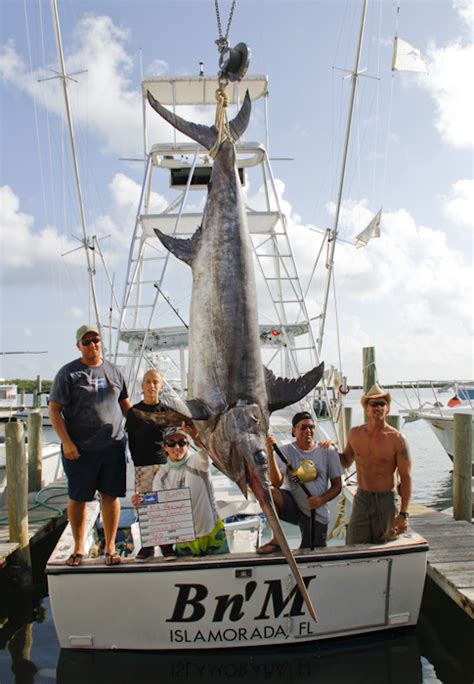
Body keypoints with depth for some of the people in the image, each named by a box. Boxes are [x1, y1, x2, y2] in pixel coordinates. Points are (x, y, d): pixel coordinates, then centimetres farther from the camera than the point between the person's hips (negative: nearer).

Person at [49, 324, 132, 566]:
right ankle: (78, 548, 26)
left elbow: (125, 404, 21)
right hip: (79, 449, -2)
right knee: (77, 498, 8)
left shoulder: (113, 371, 10)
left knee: (111, 496, 6)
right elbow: (54, 410, -4)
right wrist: (66, 442, -12)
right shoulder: (68, 373, -2)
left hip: (113, 446, 3)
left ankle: (110, 548, 20)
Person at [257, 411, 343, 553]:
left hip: (317, 513, 1)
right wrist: (270, 452, -30)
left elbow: (337, 486, 4)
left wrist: (321, 500, -16)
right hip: (292, 506, -1)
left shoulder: (328, 451, -1)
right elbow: (277, 483, -20)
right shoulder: (286, 451, -6)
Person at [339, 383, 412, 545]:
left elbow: (406, 478, -8)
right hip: (361, 499, 3)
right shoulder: (355, 434, 1)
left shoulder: (396, 439, -9)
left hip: (387, 501, -2)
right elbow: (346, 461, 18)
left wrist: (403, 514, -13)